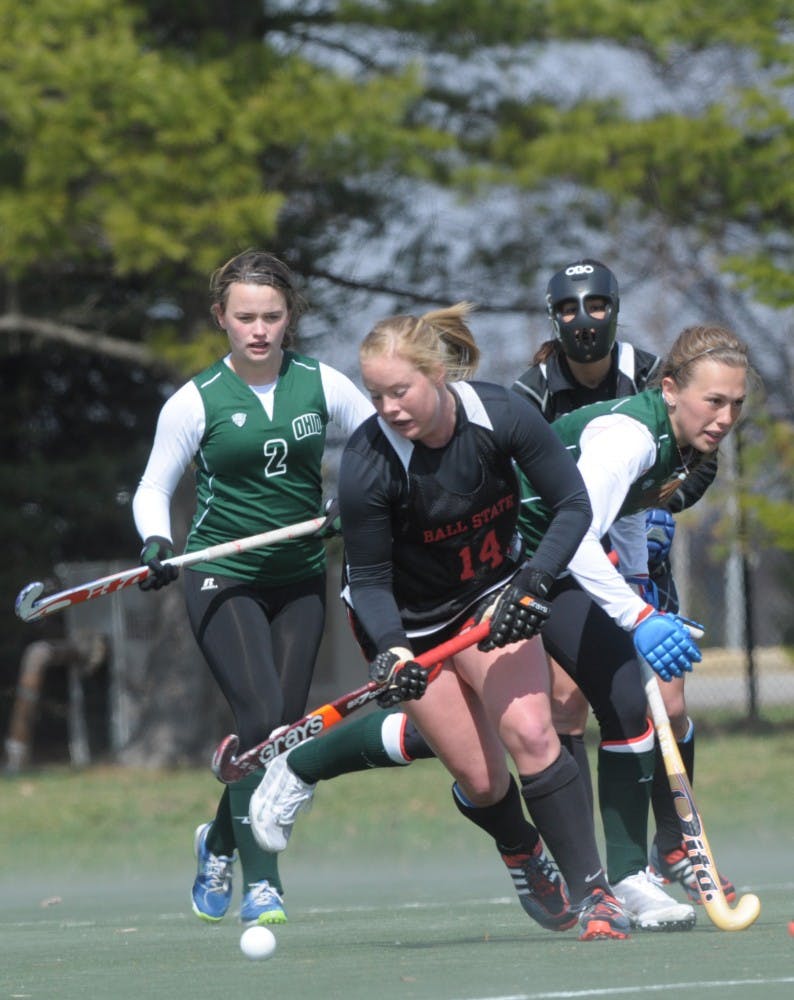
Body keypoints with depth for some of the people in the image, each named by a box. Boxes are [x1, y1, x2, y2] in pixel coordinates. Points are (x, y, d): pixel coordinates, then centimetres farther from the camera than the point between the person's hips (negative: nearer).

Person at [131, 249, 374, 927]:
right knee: (263, 720, -19)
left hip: (301, 582, 3)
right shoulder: (197, 401, -4)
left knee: (285, 731, 3)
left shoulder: (321, 383, 1)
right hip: (223, 581, -3)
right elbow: (153, 489, 4)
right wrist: (156, 541, -15)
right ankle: (260, 882, -12)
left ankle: (220, 842, 31)